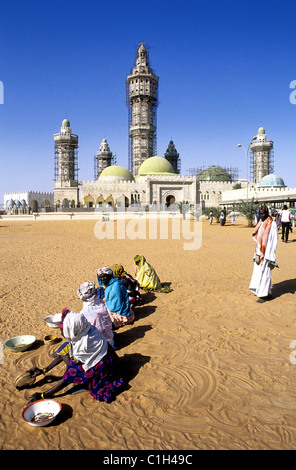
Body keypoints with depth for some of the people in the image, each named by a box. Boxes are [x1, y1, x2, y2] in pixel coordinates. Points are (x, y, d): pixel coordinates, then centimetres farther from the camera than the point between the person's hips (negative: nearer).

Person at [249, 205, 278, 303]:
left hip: (267, 253, -8)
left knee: (265, 272, -5)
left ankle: (264, 294, 4)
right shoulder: (261, 224, 12)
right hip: (260, 253, 8)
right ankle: (267, 293, 22)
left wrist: (271, 257, -17)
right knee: (258, 271, 11)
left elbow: (273, 242, -14)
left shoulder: (272, 224, -11)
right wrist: (256, 254, 16)